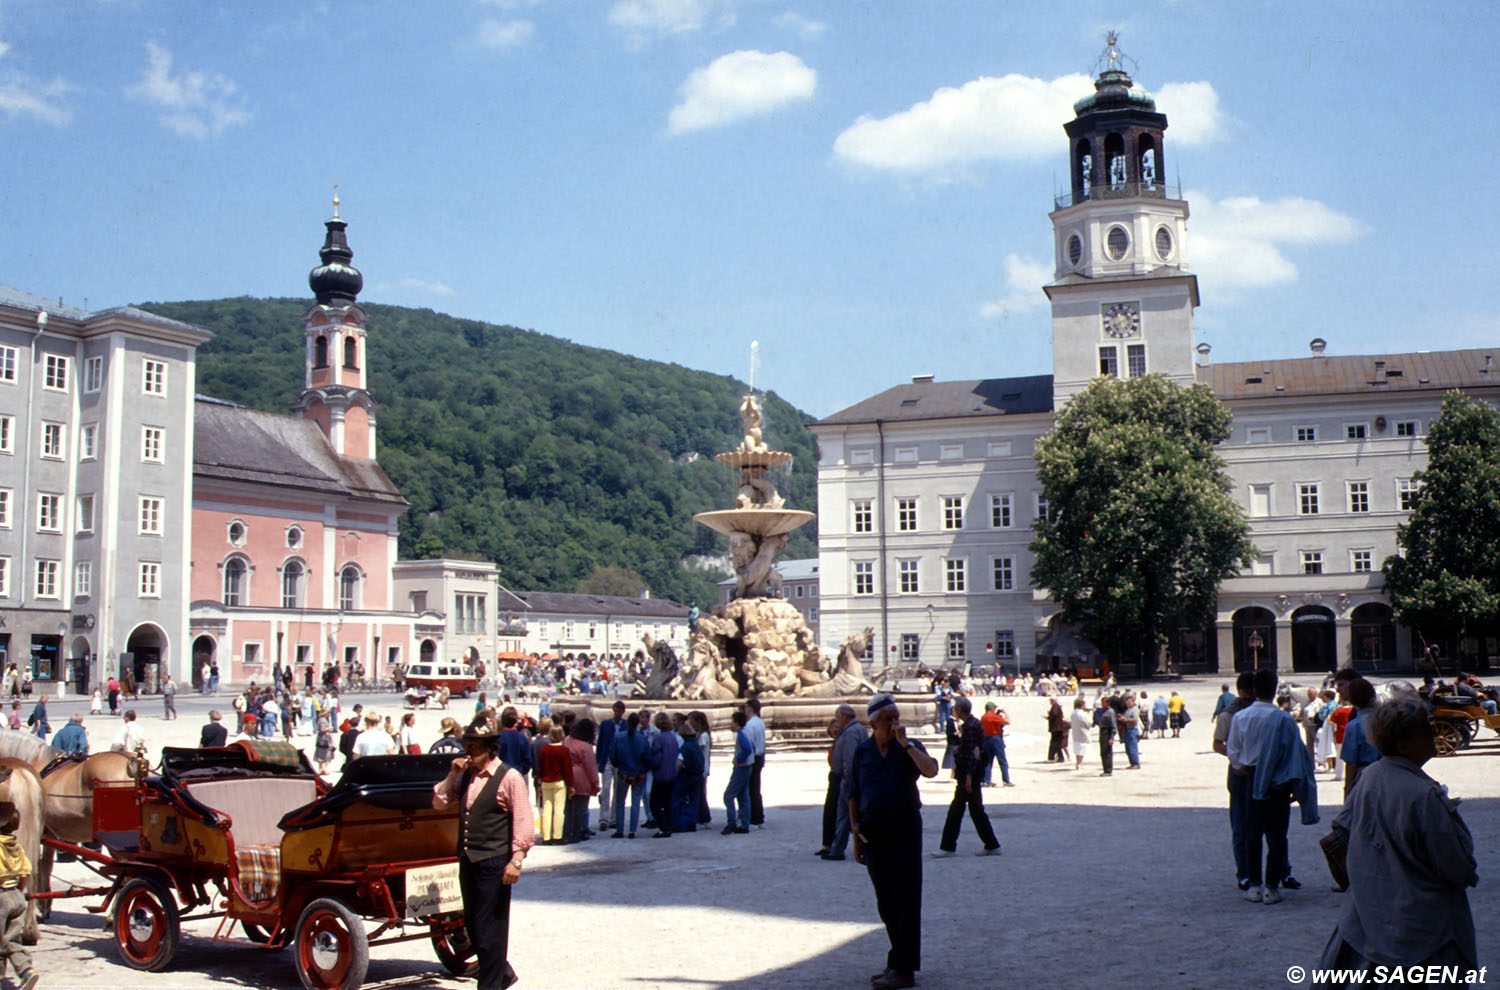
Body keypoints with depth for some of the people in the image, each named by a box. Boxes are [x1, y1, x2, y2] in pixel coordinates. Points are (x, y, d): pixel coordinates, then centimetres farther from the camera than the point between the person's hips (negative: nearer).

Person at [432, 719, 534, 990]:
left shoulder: (509, 777, -10)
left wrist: (516, 860, -19)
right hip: (468, 861, 8)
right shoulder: (466, 776, 12)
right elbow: (439, 803, 14)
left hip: (494, 863, -8)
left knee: (489, 928, -2)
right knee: (472, 924, 15)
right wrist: (452, 775, 0)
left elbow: (524, 822, -13)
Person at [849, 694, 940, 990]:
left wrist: (905, 743, -20)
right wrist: (856, 837, 7)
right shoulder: (862, 752, 6)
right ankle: (899, 959, 24)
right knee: (885, 901, 11)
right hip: (872, 830, 3)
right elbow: (854, 798, 10)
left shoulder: (909, 748, -1)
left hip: (904, 828, -3)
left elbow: (931, 770, -23)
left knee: (905, 899, -5)